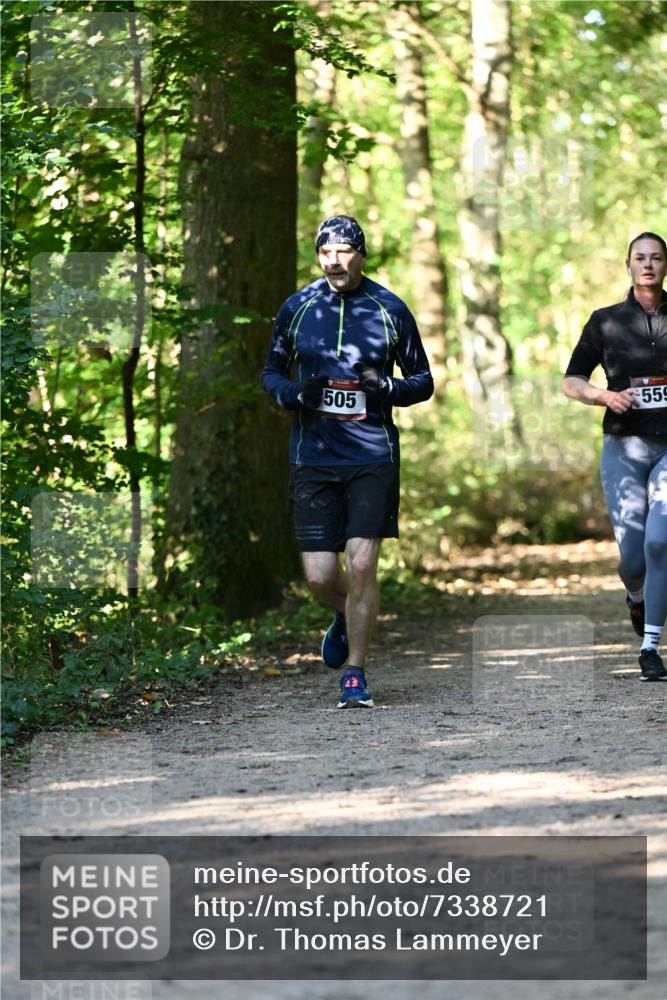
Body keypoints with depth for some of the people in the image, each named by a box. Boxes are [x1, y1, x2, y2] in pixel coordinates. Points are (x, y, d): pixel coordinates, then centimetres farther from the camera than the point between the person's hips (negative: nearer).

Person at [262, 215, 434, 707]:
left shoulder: (390, 310, 1)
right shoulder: (297, 308, 4)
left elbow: (423, 380, 8)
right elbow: (272, 373, 14)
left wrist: (387, 387, -13)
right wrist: (297, 393, -9)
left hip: (373, 457, -1)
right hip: (314, 458, 1)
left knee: (361, 565, -9)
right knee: (320, 576, -2)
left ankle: (355, 676, 4)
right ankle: (347, 618, 34)